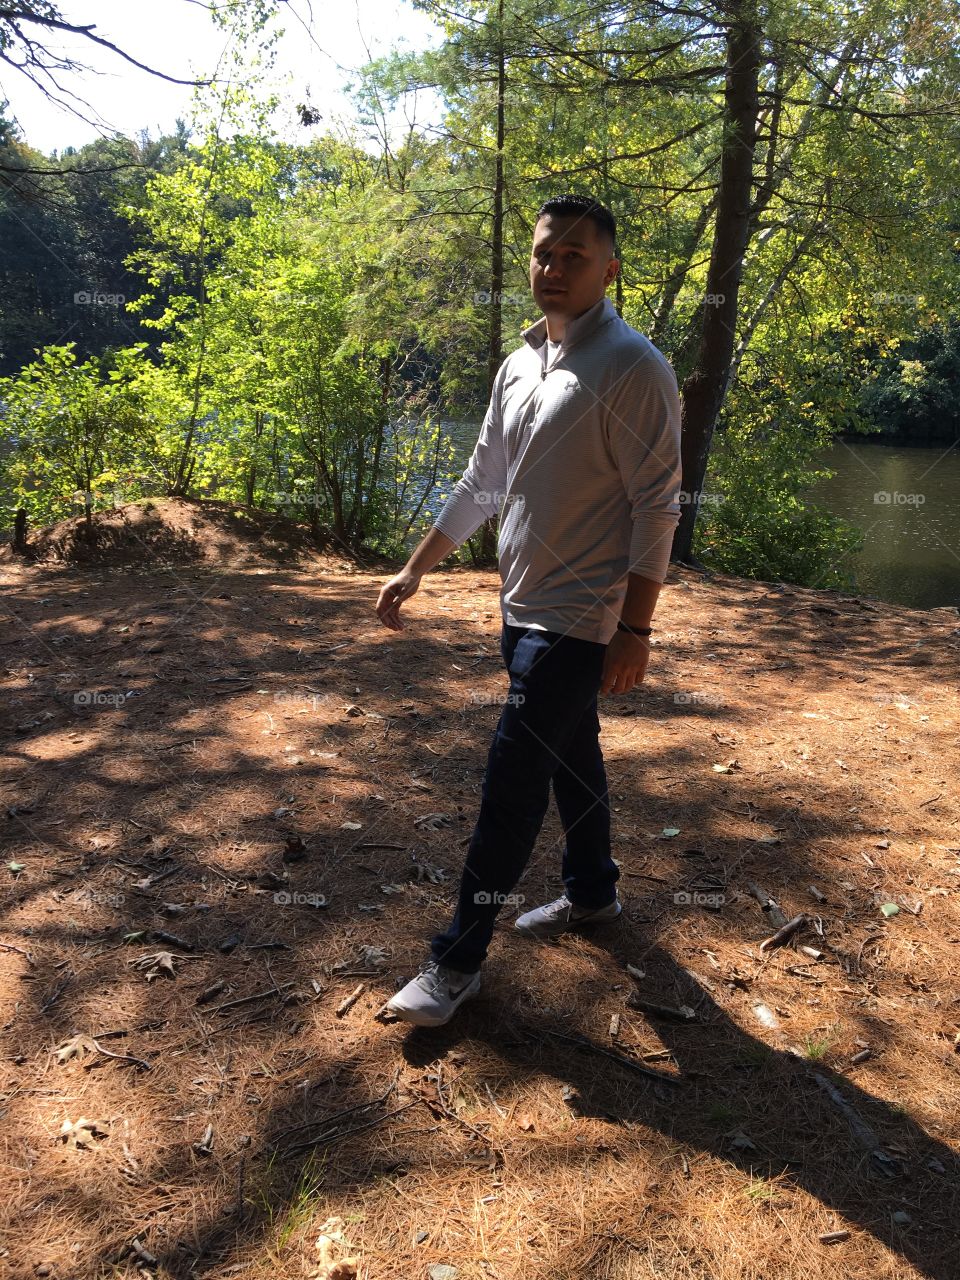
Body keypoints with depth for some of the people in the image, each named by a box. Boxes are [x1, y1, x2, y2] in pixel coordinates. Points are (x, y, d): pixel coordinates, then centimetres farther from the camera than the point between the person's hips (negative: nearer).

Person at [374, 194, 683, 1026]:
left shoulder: (634, 367, -13)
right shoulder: (519, 365, 10)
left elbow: (657, 505, -16)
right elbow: (482, 483, 16)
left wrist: (635, 629, -18)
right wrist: (415, 569, 14)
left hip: (579, 619, -7)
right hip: (524, 607, 8)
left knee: (512, 782, -6)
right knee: (570, 755, 19)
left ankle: (460, 958, 5)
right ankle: (592, 892, 38)